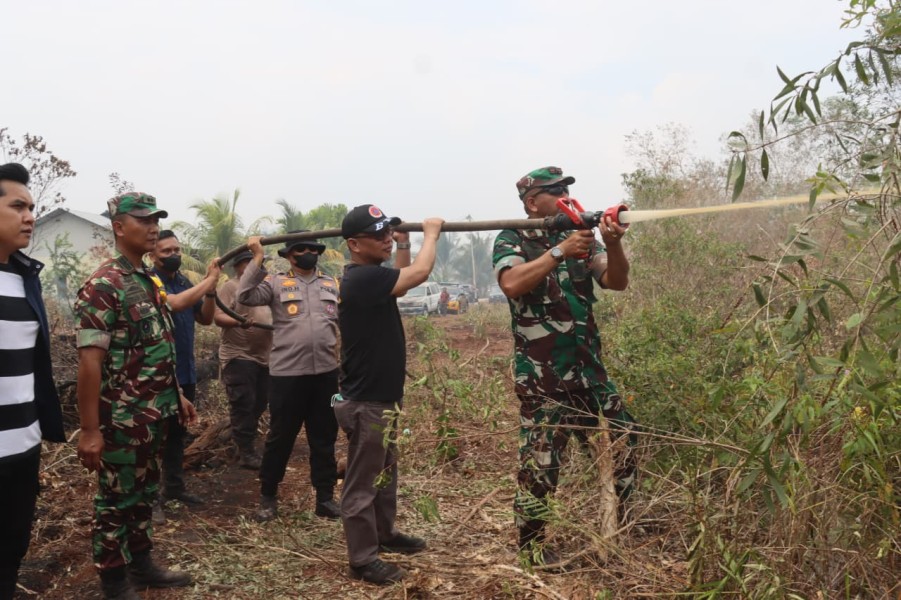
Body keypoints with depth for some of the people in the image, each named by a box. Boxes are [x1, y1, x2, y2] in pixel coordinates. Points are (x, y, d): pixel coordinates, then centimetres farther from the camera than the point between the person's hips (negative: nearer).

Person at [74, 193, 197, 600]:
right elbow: (89, 361, -21)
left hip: (154, 415, 8)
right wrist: (89, 430, -22)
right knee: (116, 501, 7)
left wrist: (177, 396, 19)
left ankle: (141, 565, 35)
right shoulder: (103, 286, -17)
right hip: (122, 419, -8)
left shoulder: (149, 281, 11)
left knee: (144, 494, 20)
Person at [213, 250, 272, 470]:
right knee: (243, 404, -5)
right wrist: (238, 322, -34)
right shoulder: (230, 287, -6)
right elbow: (218, 317, -16)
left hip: (264, 356, 7)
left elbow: (272, 313, 24)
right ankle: (246, 451, 1)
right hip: (239, 356, -7)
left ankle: (245, 439, 28)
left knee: (260, 403, 12)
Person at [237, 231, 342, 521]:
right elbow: (245, 296, -14)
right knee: (280, 436, 8)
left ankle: (325, 497, 24)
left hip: (326, 372, 4)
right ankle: (268, 496, 25)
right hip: (287, 374, -3)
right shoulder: (276, 282, 1)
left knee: (324, 437, 12)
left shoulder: (332, 284, 13)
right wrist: (257, 258, -14)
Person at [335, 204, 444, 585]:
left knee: (385, 473, 23)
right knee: (363, 482, 2)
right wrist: (431, 232, -8)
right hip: (366, 402, -10)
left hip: (382, 396, 10)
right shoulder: (362, 278, -23)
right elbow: (420, 273, -24)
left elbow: (403, 279, 25)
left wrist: (404, 244, 11)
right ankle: (362, 560, 14)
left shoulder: (371, 276, 8)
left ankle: (384, 534, 40)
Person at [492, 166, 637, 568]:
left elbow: (617, 281, -1)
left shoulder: (581, 236, 10)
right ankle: (532, 542, 19)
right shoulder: (511, 240, -4)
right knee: (540, 460, 0)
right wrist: (559, 251, -25)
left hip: (589, 370, 6)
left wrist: (613, 244, -20)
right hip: (541, 377, -6)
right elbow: (512, 284, -24)